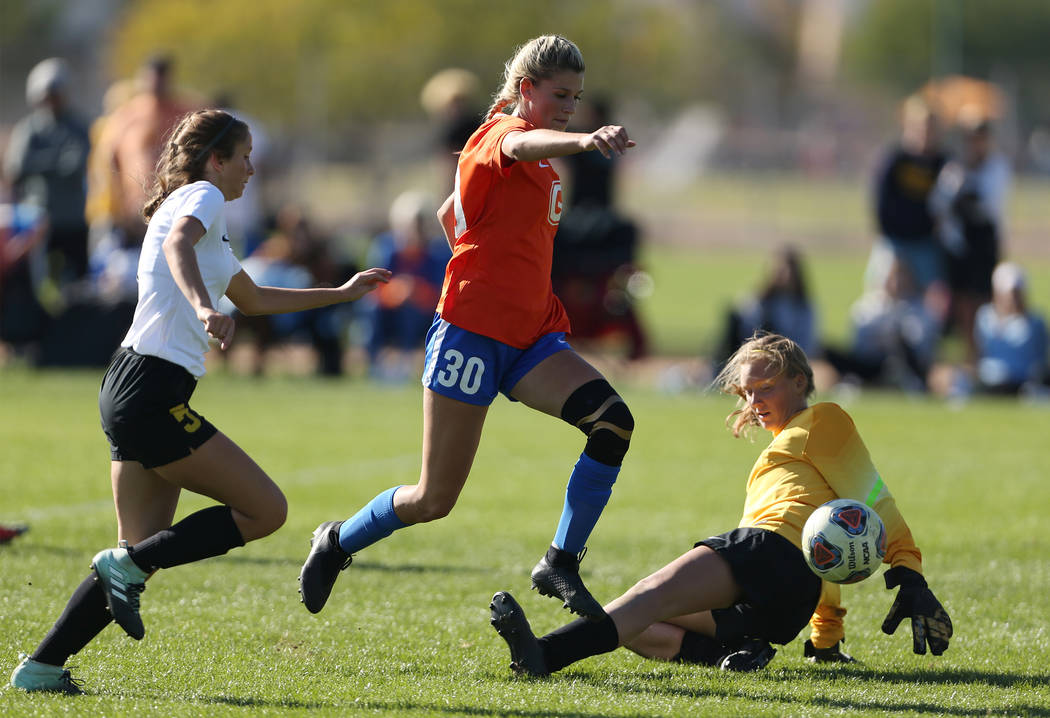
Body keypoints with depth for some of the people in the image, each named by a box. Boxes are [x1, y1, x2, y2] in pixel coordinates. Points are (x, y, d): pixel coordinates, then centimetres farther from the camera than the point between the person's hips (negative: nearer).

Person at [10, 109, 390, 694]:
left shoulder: (197, 208, 27)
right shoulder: (201, 197, -2)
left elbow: (254, 299, 40)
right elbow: (178, 246, -27)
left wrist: (343, 293, 44)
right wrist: (204, 307, -44)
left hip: (131, 392, 10)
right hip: (152, 392, -10)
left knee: (144, 553, 7)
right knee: (266, 509, -8)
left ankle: (43, 667, 4)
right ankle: (129, 565, -9)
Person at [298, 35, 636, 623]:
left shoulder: (541, 168, 18)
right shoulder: (501, 132, -8)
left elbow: (450, 213, 30)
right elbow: (527, 144, -36)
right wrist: (588, 140, -56)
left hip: (528, 338, 8)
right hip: (472, 334, -8)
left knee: (613, 420, -17)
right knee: (436, 499, -3)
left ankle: (562, 563, -10)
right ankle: (337, 543, 25)